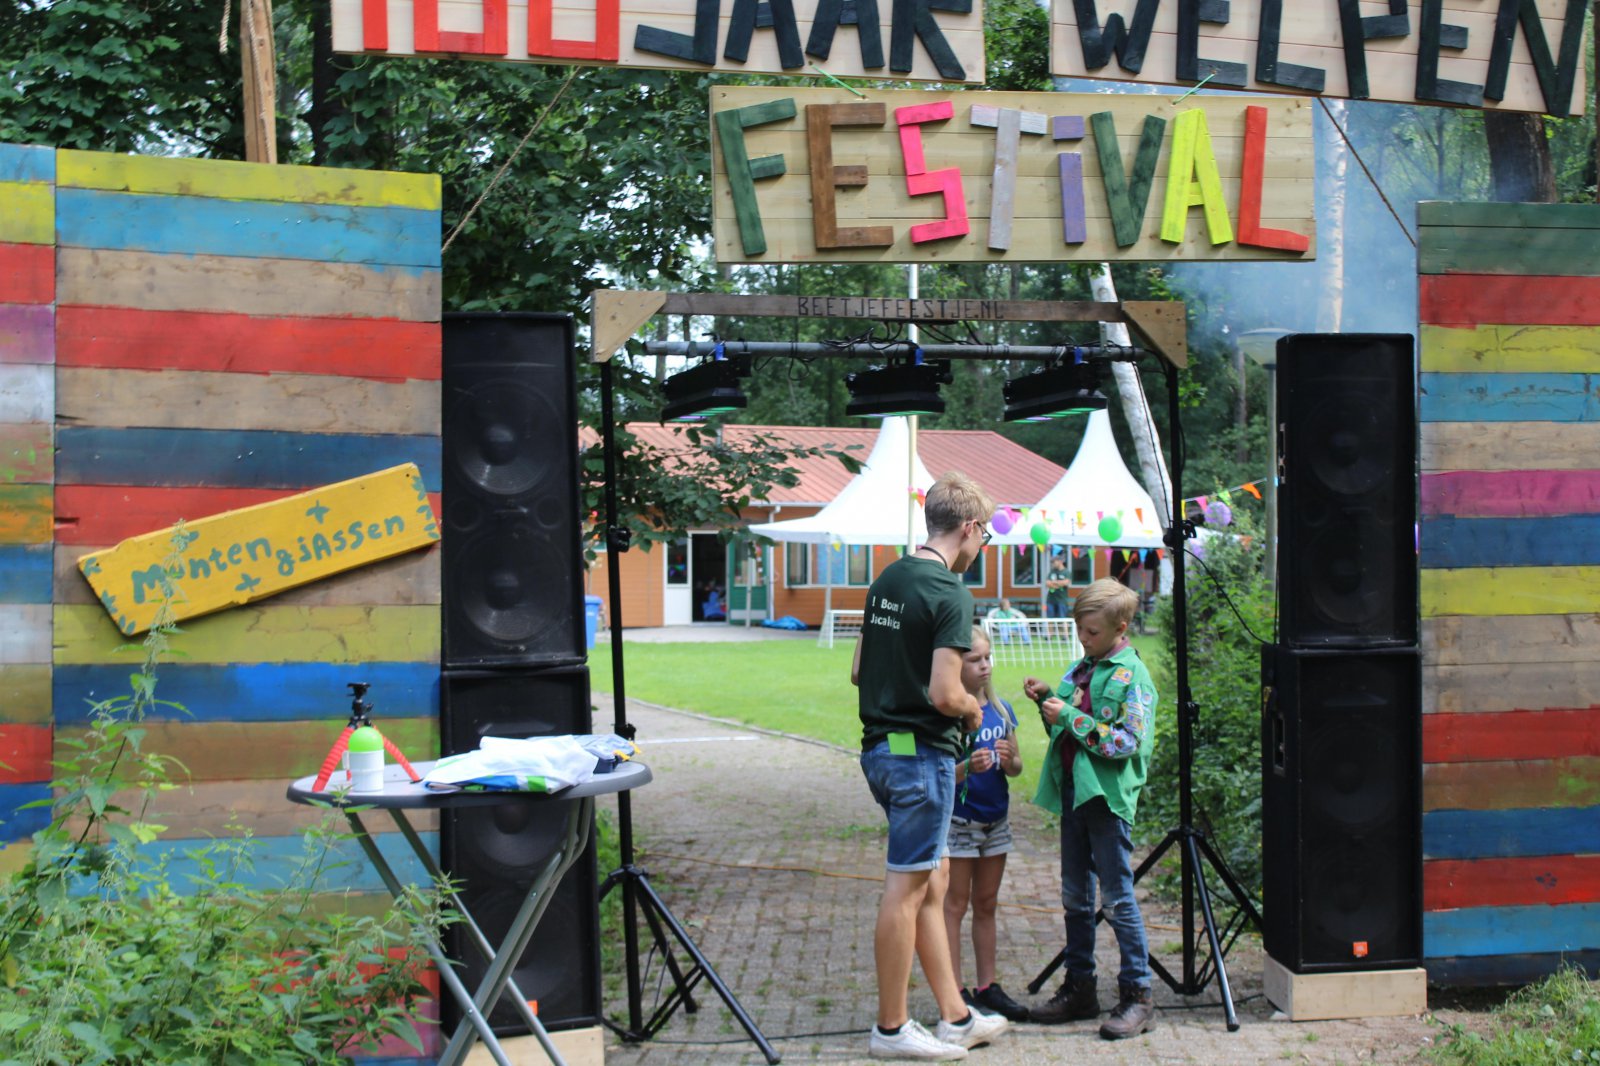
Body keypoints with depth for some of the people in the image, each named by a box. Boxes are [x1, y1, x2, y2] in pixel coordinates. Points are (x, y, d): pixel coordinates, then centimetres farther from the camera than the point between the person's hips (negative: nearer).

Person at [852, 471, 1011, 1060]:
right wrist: (973, 709, -1)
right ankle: (891, 1029, 11)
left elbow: (858, 671, 15)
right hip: (923, 752, -9)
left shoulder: (885, 580, 10)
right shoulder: (951, 595, -16)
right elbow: (944, 694, -20)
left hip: (880, 745, 9)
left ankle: (955, 1018, 22)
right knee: (906, 888, 0)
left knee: (934, 881, 15)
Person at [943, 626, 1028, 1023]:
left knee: (986, 904, 13)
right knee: (956, 904, 1)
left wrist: (1008, 760, -10)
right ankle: (955, 991, 6)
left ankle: (987, 986, 22)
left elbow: (1017, 767, 12)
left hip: (996, 819, 6)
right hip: (959, 821, -6)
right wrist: (968, 767, -32)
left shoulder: (1001, 709, 6)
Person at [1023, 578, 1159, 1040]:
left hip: (1107, 797, -8)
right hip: (1073, 792, 8)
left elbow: (1127, 743, -18)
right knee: (1074, 897, 13)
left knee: (1117, 897, -4)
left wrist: (1070, 716, -18)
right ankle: (1079, 988, 23)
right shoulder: (1080, 668, 14)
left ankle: (1137, 995, 5)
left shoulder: (1132, 676, -10)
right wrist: (1047, 699, 5)